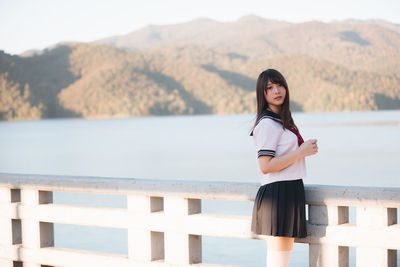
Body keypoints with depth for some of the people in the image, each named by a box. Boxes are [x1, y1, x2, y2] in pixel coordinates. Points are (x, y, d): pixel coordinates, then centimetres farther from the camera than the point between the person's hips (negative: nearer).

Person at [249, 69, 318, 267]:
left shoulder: (283, 121, 18)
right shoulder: (267, 124, -11)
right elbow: (265, 166, -18)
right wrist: (301, 152, -13)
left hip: (291, 192, 10)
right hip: (277, 193, -10)